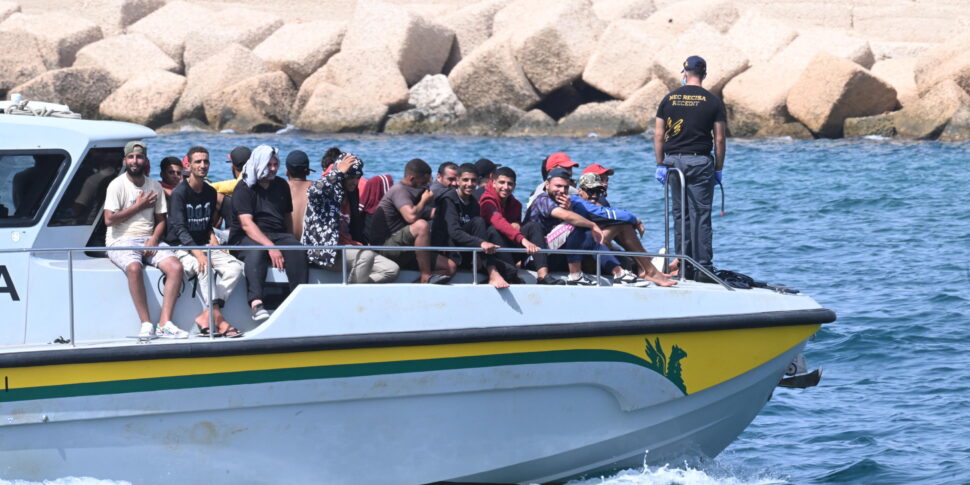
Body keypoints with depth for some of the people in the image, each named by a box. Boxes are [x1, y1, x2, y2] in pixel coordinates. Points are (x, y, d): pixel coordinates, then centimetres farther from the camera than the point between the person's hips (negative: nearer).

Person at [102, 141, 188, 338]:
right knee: (134, 268, -37)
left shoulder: (155, 186, 12)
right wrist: (138, 206, -8)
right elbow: (109, 219, -12)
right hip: (121, 241, -5)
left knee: (175, 266, -22)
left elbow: (161, 220, 12)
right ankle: (146, 324, -33)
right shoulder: (117, 185, -3)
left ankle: (165, 324, -25)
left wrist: (154, 239, -8)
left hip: (148, 240, 5)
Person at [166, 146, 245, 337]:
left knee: (235, 267, -19)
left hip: (203, 246, 7)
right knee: (204, 267, -37)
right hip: (181, 248, -7)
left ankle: (206, 316, -26)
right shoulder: (180, 193, -10)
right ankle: (217, 319, -37)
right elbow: (179, 228, -19)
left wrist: (213, 240, -1)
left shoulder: (210, 192, 12)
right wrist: (197, 253, -33)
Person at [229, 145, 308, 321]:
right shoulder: (244, 188, -4)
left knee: (297, 250, -27)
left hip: (277, 234, 5)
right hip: (246, 238, -5)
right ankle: (256, 303, -54)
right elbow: (246, 224, -15)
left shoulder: (281, 186, 17)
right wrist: (270, 247, -27)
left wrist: (289, 242, 9)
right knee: (256, 252, -39)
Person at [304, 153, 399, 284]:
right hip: (327, 252, -8)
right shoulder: (327, 193, -3)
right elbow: (313, 192, -29)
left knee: (392, 270, -7)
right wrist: (339, 172, -20)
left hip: (348, 247, 8)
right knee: (366, 255, -35)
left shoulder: (349, 196, 19)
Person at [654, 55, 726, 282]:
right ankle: (703, 268, -8)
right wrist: (719, 169, 5)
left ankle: (683, 267, 11)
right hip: (700, 161, -3)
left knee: (680, 215, 10)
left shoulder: (669, 99, 4)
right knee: (700, 215, -3)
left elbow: (659, 135, 4)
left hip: (673, 160, 3)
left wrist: (660, 164, 9)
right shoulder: (713, 102, -2)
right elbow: (719, 139, -3)